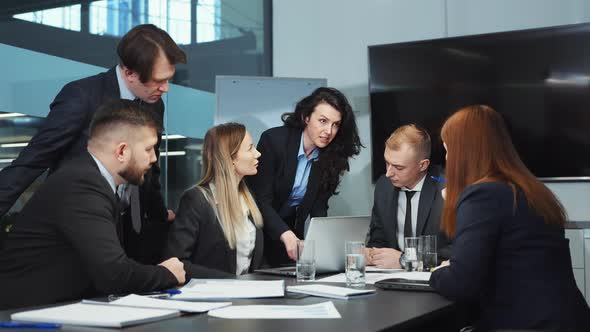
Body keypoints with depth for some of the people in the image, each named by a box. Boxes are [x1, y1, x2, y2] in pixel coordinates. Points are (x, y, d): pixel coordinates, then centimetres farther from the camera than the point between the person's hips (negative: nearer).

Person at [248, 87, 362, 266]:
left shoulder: (331, 155, -6)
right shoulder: (274, 139, -19)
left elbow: (319, 207, -4)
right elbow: (261, 199, -22)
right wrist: (286, 235, -37)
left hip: (291, 231, 4)